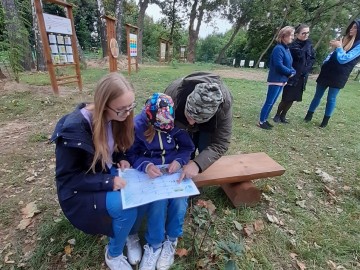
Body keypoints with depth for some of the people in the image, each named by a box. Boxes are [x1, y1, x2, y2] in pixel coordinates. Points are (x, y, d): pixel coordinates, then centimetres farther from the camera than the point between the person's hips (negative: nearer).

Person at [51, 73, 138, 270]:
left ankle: (131, 231, 12)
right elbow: (66, 178, -21)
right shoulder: (75, 128, -29)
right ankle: (113, 254, 4)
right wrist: (108, 182, -30)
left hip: (106, 176, 6)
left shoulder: (114, 117, -8)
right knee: (127, 207, -27)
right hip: (79, 191, -6)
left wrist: (120, 160, -12)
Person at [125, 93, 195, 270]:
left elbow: (187, 148, -1)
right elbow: (131, 154, -8)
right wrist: (145, 166, -28)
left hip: (173, 168, 2)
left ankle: (171, 241, 4)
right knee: (158, 200, -28)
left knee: (179, 198, -24)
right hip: (150, 170, -1)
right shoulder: (137, 125, -15)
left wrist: (179, 161, -22)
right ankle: (154, 245, -2)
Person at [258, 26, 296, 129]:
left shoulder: (287, 49, 13)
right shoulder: (279, 48, -14)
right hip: (275, 80, -9)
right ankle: (261, 122, 3)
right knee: (269, 102, -5)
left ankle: (264, 120, 20)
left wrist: (292, 71, -3)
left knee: (272, 102, 12)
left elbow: (289, 64, 17)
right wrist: (290, 72, -9)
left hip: (282, 80, 9)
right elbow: (279, 65, -21)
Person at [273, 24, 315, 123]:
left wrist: (306, 69, -6)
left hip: (302, 77, 6)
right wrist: (307, 44, -13)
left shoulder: (309, 45, 10)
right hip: (292, 76, -6)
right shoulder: (293, 45, -8)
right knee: (286, 98, -2)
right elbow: (300, 55, -23)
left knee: (292, 99, 8)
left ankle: (283, 116, 21)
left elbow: (312, 59, 10)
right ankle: (277, 115, 16)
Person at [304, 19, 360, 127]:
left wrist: (339, 46, -9)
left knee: (331, 99, 0)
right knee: (317, 96, 9)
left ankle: (325, 121, 12)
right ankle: (309, 116, 18)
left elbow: (343, 59, -18)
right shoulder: (345, 39, 14)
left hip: (339, 77, -6)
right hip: (327, 72, 6)